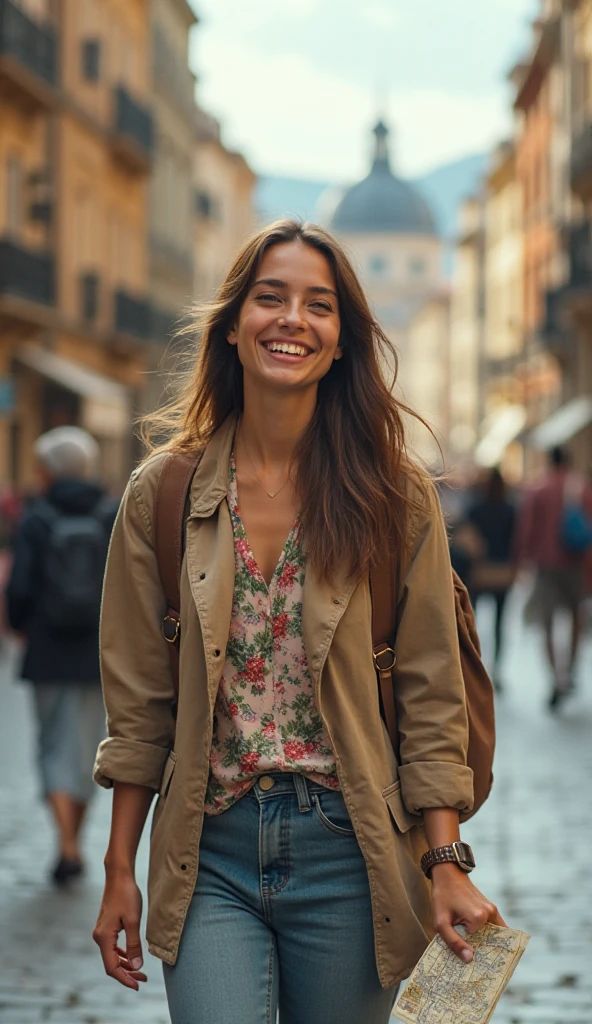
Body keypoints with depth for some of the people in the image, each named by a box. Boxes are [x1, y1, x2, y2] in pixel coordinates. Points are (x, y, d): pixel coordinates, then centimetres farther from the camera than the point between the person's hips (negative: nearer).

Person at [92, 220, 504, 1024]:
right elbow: (138, 701, 4)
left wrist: (446, 864, -6)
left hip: (346, 854, 0)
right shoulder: (162, 493, 1)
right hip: (209, 855, 0)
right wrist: (120, 871, 3)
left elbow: (430, 698, 0)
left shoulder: (395, 496, -2)